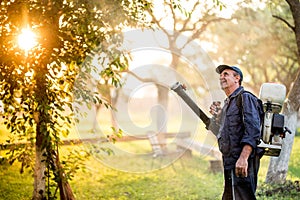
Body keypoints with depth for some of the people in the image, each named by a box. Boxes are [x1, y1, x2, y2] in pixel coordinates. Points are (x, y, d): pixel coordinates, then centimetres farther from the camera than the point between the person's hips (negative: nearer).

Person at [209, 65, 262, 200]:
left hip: (241, 164, -10)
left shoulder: (245, 98, -8)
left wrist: (243, 158, -28)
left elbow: (253, 131, -20)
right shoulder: (228, 103, 21)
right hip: (230, 163, 10)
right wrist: (217, 117, 12)